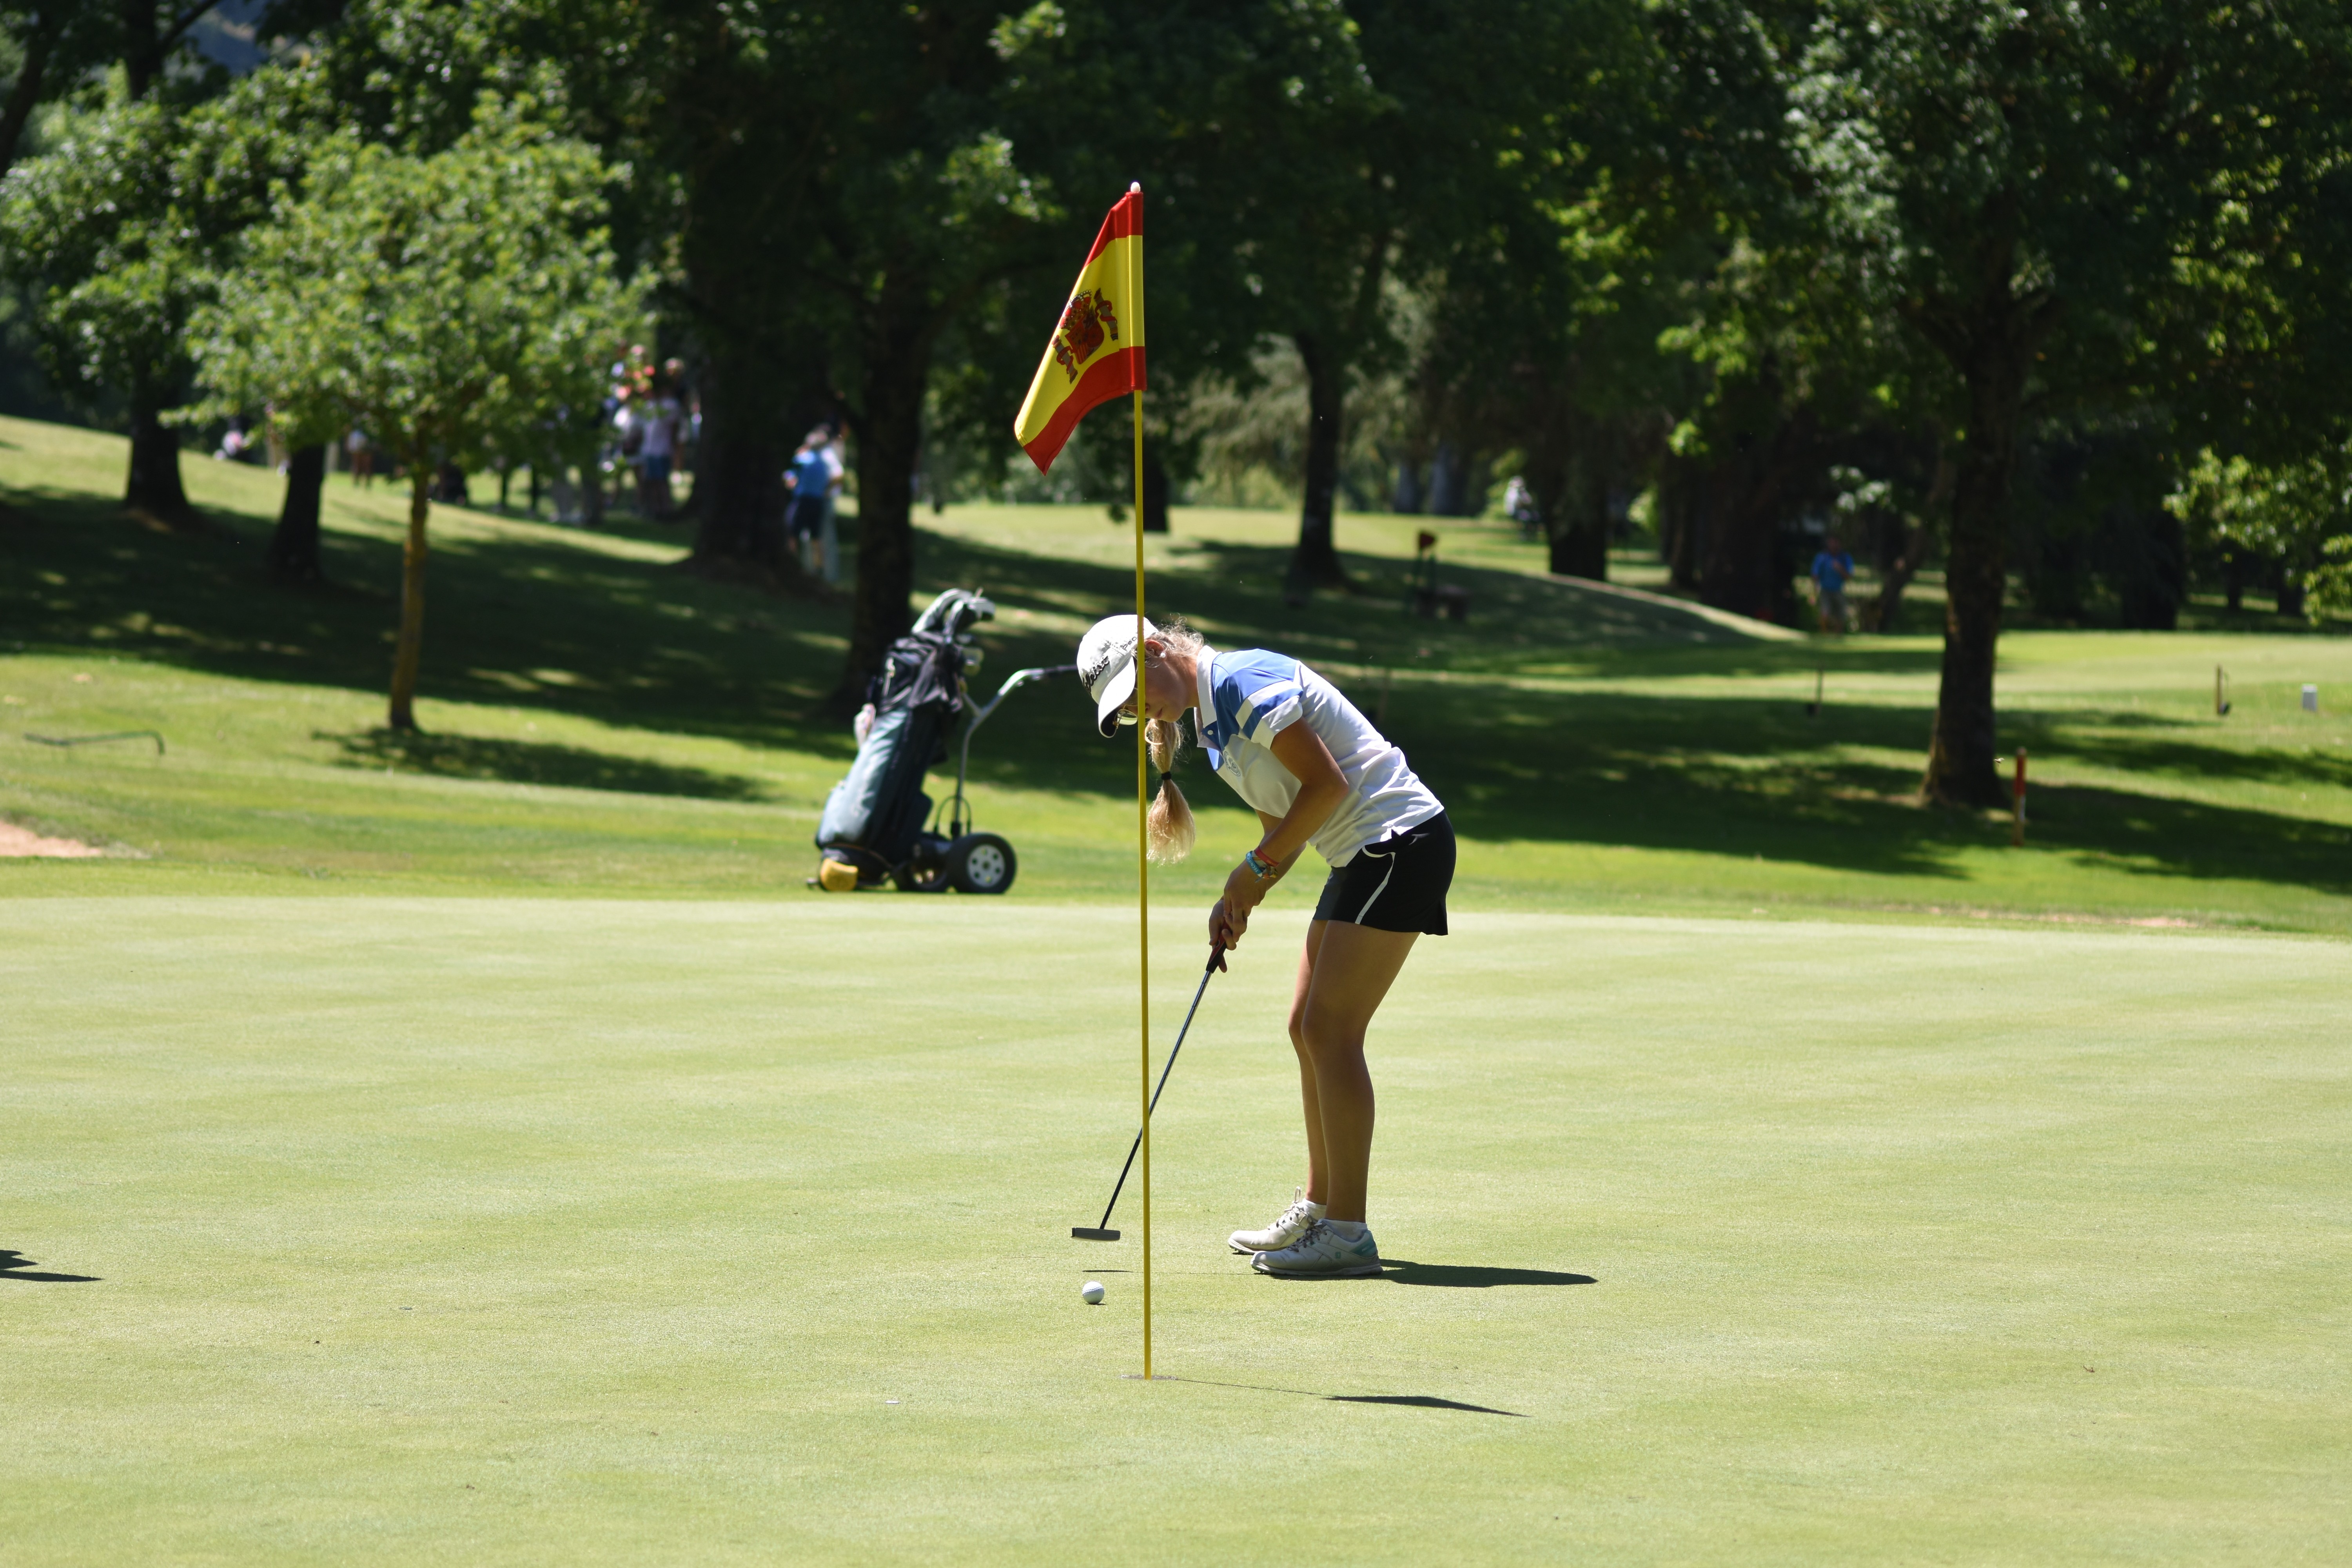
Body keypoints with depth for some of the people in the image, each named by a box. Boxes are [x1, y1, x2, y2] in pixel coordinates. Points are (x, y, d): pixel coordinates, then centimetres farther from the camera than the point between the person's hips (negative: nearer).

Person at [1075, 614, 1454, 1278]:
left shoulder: (1245, 682, -15)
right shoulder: (1213, 724, 15)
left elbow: (1327, 783, -20)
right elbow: (1284, 823, 18)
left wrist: (1255, 869, -11)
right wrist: (1239, 903, 2)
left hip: (1400, 838, -10)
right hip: (1362, 853, 10)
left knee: (1330, 1028, -12)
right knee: (1308, 1026, 12)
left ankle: (1347, 1232, -12)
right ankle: (1317, 1210, 20)